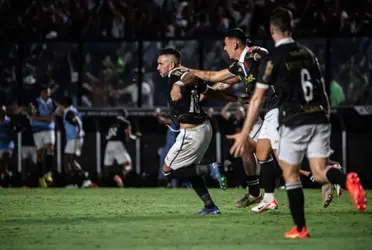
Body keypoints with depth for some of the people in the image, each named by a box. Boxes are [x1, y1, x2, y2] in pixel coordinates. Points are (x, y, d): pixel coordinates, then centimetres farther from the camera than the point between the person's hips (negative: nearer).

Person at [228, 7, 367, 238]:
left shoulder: (273, 59, -4)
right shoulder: (307, 53, 13)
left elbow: (257, 99, -5)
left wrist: (244, 134, -3)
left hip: (295, 121, -5)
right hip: (319, 118, 5)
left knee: (290, 174, 9)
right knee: (320, 172, 3)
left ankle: (300, 229, 9)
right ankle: (348, 181, -29)